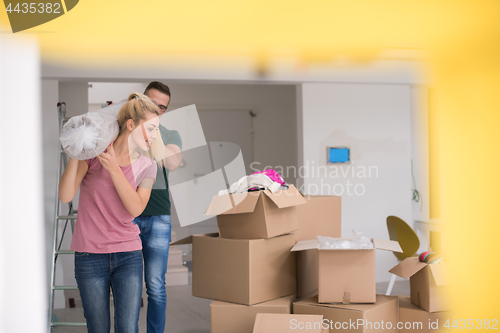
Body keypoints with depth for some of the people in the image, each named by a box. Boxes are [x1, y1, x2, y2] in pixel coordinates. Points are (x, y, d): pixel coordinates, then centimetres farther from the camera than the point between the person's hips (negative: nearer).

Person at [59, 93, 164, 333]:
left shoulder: (146, 166, 4)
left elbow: (136, 208, -11)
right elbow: (65, 196, -12)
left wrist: (114, 169, -18)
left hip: (128, 256, 2)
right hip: (90, 256, -1)